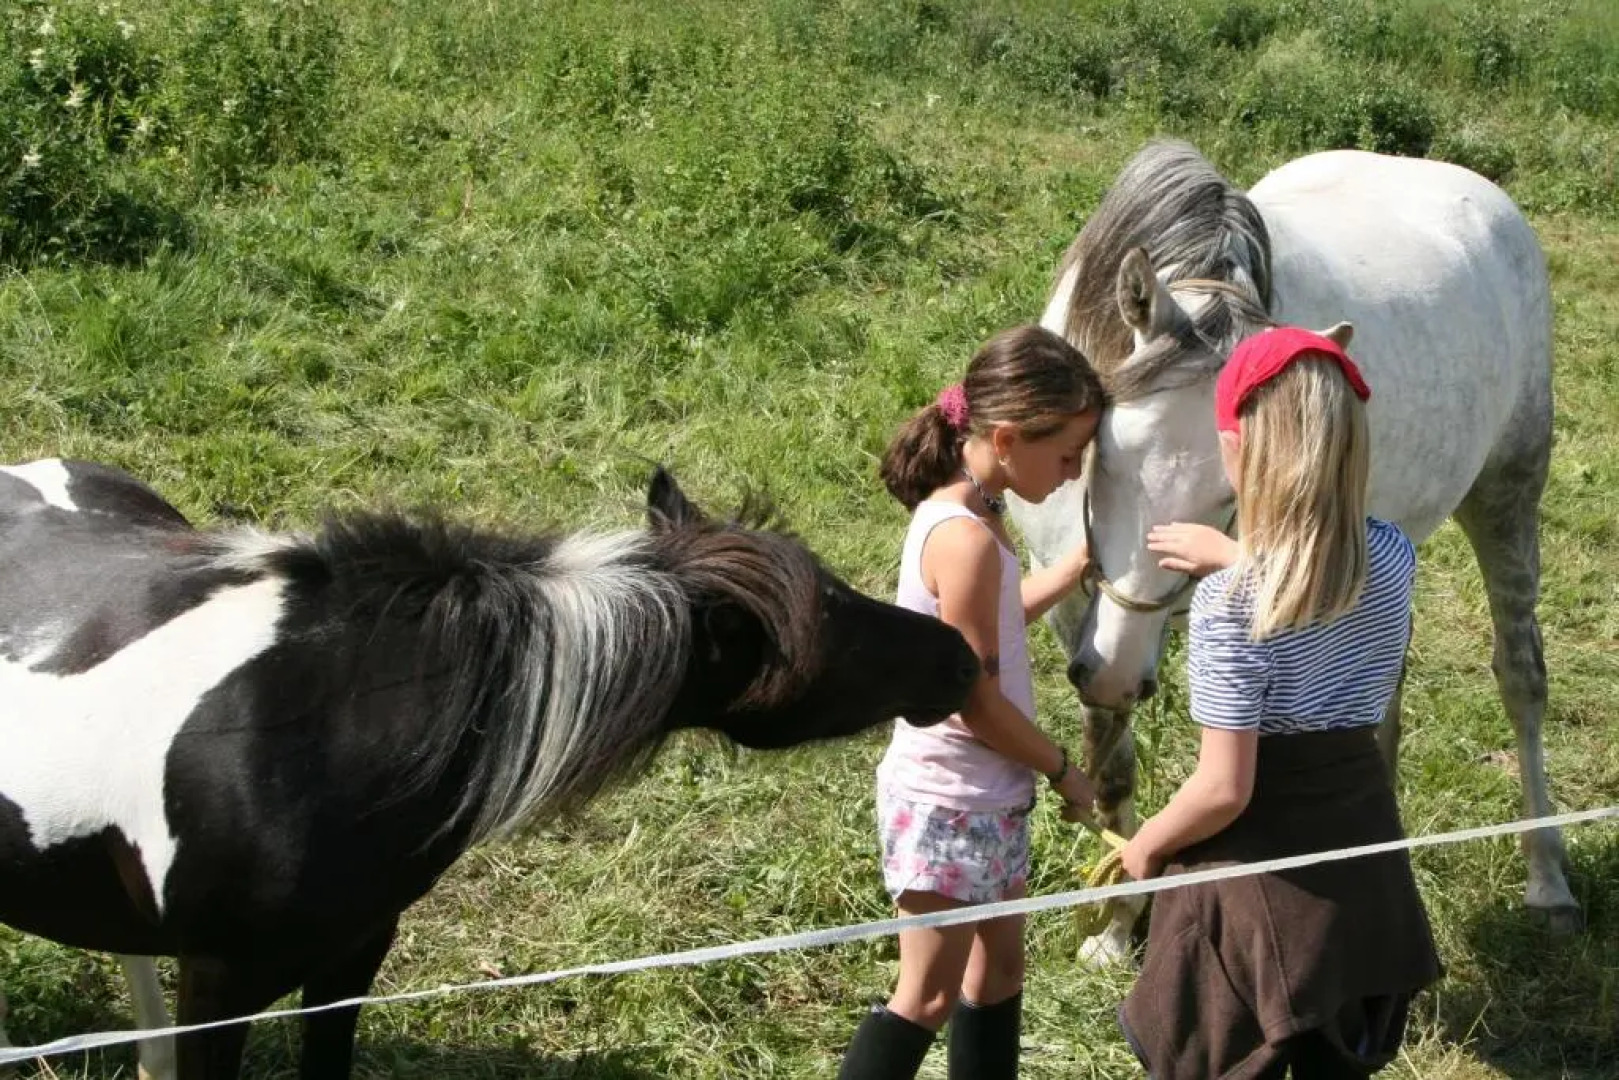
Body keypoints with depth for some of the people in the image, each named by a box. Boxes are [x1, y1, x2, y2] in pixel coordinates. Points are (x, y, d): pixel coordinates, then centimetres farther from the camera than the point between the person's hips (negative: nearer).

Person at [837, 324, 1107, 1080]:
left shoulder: (967, 515, 3)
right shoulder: (965, 537, -26)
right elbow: (975, 700, -23)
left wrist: (1083, 560, 12)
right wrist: (1063, 770, -9)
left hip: (988, 796, 10)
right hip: (948, 800, -10)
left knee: (998, 968, 19)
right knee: (930, 995, -2)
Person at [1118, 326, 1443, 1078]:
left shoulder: (1229, 601, -24)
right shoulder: (1394, 557, -7)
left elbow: (1224, 791, -22)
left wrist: (1145, 846, -5)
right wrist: (1231, 557, 23)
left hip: (1261, 875, -5)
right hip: (1362, 847, 6)